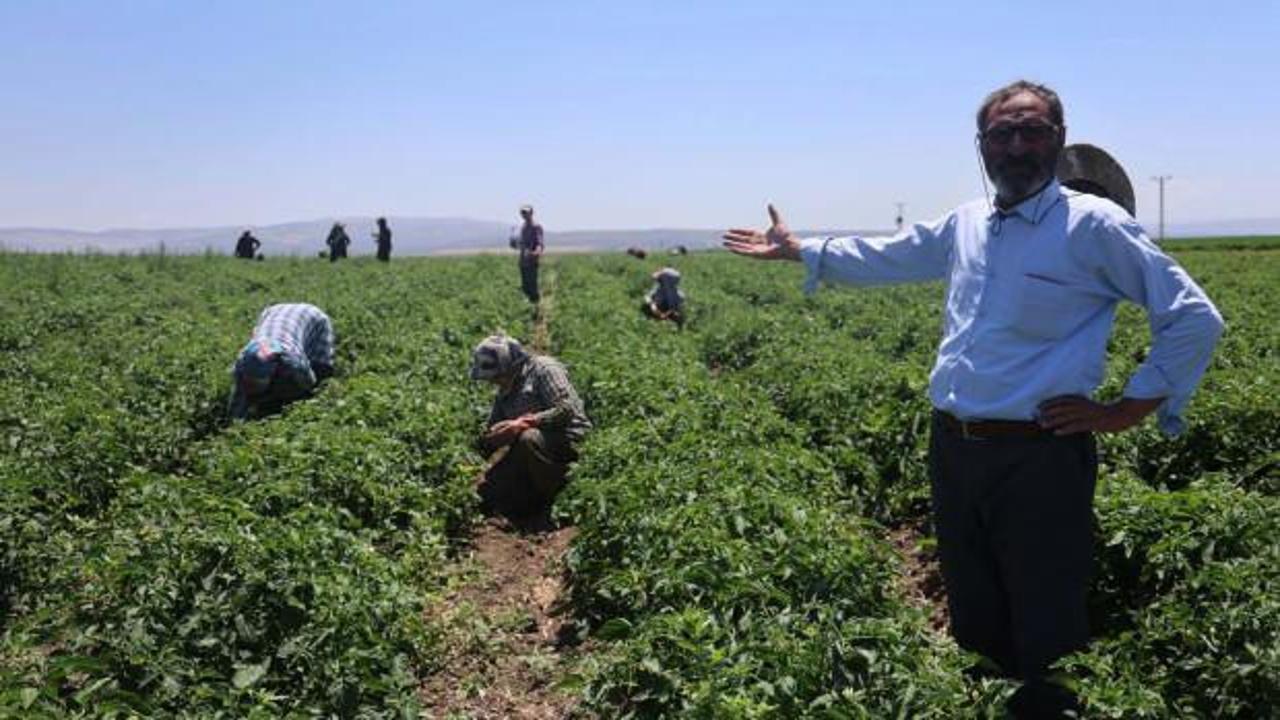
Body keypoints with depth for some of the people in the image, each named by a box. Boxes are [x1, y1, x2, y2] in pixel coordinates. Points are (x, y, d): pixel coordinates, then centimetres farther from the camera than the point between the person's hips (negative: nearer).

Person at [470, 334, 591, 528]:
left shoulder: (543, 368, -10)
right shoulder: (504, 393, 14)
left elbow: (567, 410, -22)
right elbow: (490, 435, 19)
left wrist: (526, 422, -27)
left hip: (569, 439, -7)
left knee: (528, 439, -38)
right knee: (486, 492, -5)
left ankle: (557, 505, -21)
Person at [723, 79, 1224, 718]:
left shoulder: (1093, 224, -7)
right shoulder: (965, 225, 11)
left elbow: (1195, 318, -5)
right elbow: (882, 257, 25)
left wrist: (1127, 411, -7)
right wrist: (794, 248, 28)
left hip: (1038, 459, -6)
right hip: (953, 451, 6)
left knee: (1048, 639, 3)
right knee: (974, 625, 19)